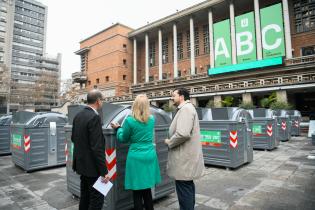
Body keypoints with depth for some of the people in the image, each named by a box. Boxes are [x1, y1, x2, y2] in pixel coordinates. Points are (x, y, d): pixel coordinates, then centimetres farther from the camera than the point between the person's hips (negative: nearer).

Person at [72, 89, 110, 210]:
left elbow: (73, 138, 16)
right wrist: (104, 171, -20)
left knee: (85, 195, 21)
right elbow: (97, 147, -25)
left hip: (81, 163, 9)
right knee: (97, 198, 3)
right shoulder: (94, 117, -22)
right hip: (92, 166, -9)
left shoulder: (78, 116, 4)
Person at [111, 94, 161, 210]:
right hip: (150, 156, 5)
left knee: (137, 192, 9)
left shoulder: (129, 120, -13)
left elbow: (123, 138, 0)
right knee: (147, 190, 19)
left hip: (136, 158, -5)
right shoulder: (152, 119, 1)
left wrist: (118, 128, 18)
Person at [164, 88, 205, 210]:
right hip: (186, 156, 11)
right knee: (188, 186, 21)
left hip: (184, 158, -11)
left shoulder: (185, 109, -17)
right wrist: (171, 141, 12)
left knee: (184, 189, -1)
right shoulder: (185, 108, 17)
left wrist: (169, 142, -14)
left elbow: (183, 133, -30)